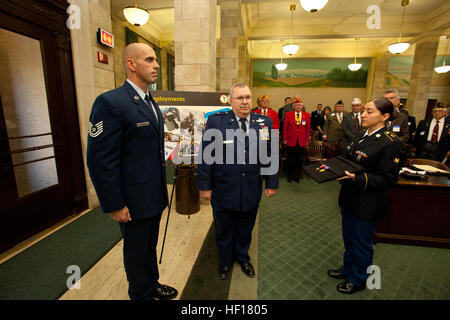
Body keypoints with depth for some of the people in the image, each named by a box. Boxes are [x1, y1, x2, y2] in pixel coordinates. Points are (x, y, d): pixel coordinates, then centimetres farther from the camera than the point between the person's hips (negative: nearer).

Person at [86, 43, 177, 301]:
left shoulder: (152, 103, 9)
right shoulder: (110, 102, -18)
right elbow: (101, 160, -20)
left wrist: (161, 189, 15)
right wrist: (114, 205, -17)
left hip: (154, 196, 8)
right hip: (133, 200, -7)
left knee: (150, 246, 25)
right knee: (137, 251, 15)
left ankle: (153, 284, 48)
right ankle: (141, 294, 41)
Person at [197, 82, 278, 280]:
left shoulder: (264, 122, 0)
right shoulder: (215, 121, -9)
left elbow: (271, 155, 4)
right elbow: (206, 155, -8)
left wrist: (272, 183, 4)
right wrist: (204, 186, -8)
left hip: (251, 191, 2)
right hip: (223, 191, -2)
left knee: (245, 229, 22)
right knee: (223, 230, 19)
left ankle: (242, 257, 50)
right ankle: (225, 261, 46)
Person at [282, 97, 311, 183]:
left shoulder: (307, 115, 7)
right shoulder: (288, 114, 3)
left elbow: (308, 129, 9)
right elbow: (285, 128, 4)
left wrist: (307, 140, 5)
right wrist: (285, 139, 1)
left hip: (302, 142, 1)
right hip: (291, 141, -1)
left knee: (300, 160, 6)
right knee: (290, 160, 5)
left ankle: (297, 176, 21)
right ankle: (290, 176, 22)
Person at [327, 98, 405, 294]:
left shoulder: (391, 143, -19)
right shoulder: (362, 135, 5)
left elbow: (388, 179, -20)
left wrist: (356, 178, -29)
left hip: (367, 206, -7)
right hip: (350, 199, 8)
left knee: (362, 243, 14)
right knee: (349, 238, 24)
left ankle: (358, 280, 38)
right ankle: (347, 269, 47)